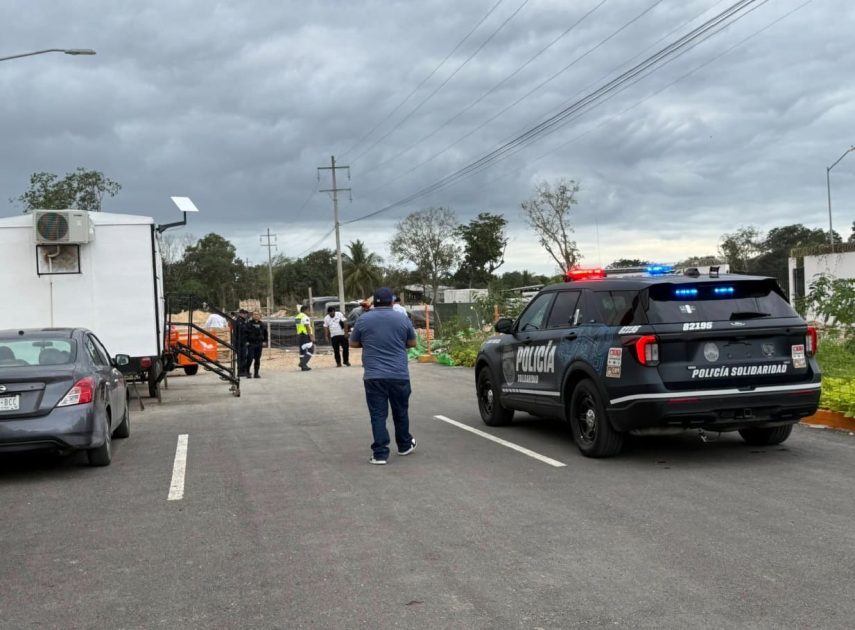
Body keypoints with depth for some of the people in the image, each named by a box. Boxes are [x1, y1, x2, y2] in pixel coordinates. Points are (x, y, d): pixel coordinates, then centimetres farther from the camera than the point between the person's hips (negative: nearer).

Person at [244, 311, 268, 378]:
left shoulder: (262, 324, 10)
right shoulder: (248, 323, -3)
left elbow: (265, 333, 17)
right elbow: (245, 333, -4)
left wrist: (264, 341, 9)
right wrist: (246, 341, -10)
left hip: (259, 344, 4)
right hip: (251, 344, -4)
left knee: (257, 359, 5)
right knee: (250, 358, -9)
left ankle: (256, 373, 11)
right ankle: (247, 372, 5)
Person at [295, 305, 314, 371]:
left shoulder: (298, 317, 16)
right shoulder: (305, 317, -13)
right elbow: (307, 327, -18)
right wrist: (311, 336, -19)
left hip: (299, 335, 10)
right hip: (305, 335, -10)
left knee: (302, 351, 11)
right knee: (310, 350, -6)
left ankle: (304, 366, 12)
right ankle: (303, 363, -17)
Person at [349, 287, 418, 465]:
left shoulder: (363, 320, 1)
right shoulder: (402, 319, 2)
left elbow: (353, 344, 12)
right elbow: (412, 343, 12)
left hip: (374, 376, -1)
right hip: (399, 375, 1)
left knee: (378, 415, 1)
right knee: (401, 412, 17)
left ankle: (380, 454, -3)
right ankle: (405, 446, 33)